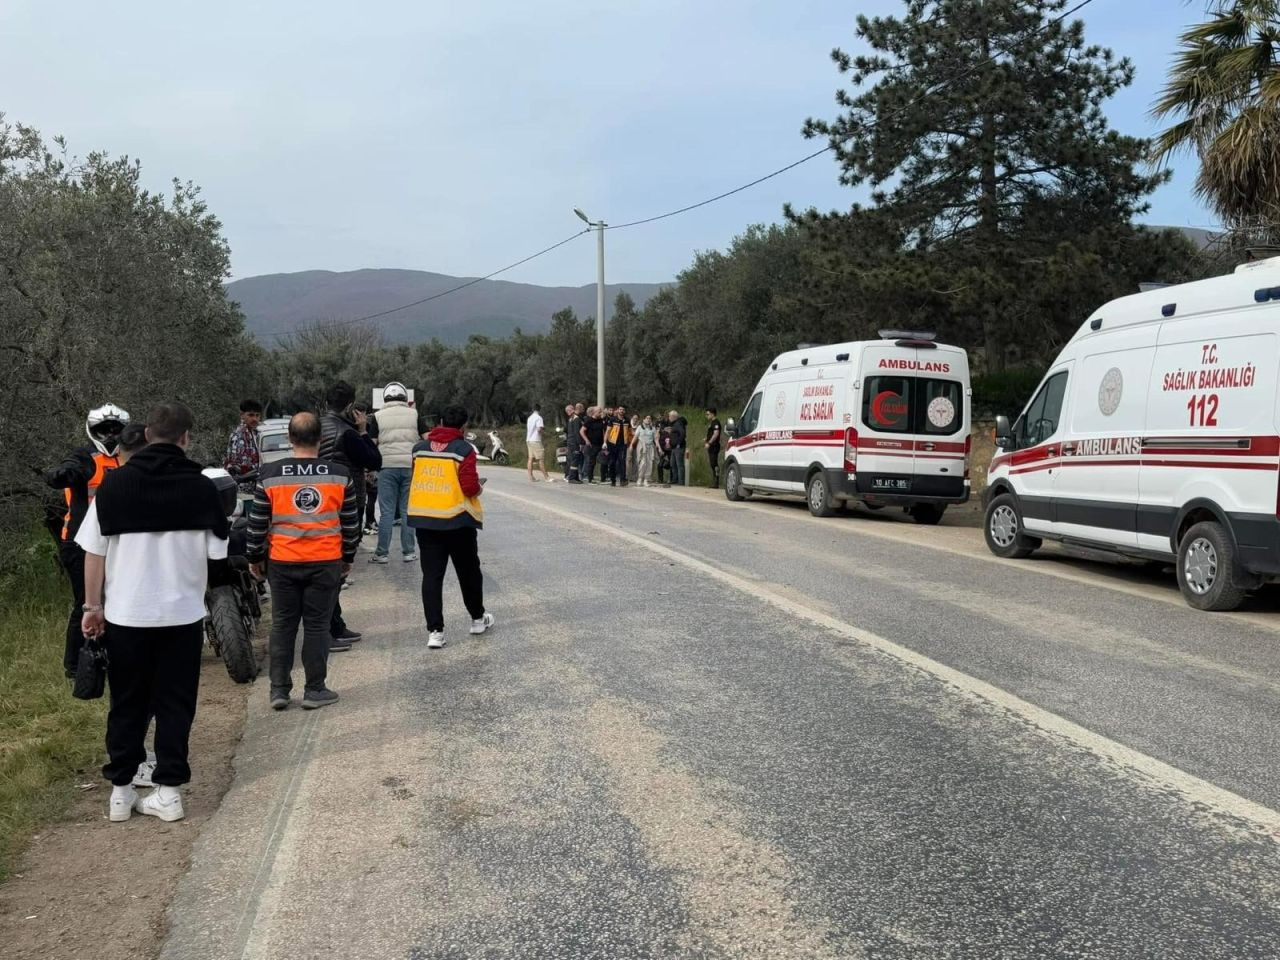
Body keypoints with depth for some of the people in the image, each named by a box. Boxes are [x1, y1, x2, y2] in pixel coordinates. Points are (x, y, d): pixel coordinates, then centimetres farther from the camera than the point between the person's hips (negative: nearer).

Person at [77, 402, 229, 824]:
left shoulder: (114, 484, -5)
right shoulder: (202, 488, -6)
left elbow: (94, 551, -3)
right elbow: (216, 552, -1)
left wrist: (92, 606, 6)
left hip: (125, 612, 1)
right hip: (183, 612, -1)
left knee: (127, 703, 14)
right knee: (175, 703, 10)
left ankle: (121, 790, 20)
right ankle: (168, 791, 13)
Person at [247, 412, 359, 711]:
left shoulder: (270, 476, -4)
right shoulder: (340, 476, -3)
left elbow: (257, 523, 1)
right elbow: (351, 523, 3)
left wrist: (254, 557, 14)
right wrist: (348, 557, 16)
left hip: (283, 563, 0)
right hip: (326, 563, 0)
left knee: (282, 625, 12)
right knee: (317, 625, 7)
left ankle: (279, 690, 14)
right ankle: (314, 690, 11)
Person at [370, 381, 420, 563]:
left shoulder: (377, 416, 3)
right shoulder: (414, 414, 5)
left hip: (387, 467, -1)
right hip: (411, 466, 1)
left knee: (387, 512, 3)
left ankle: (382, 553, 6)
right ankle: (409, 552, 9)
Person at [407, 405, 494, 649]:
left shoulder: (420, 448, 5)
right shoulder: (464, 449, -10)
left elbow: (416, 480, 12)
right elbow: (470, 487, -15)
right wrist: (478, 487, 5)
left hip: (424, 519, 3)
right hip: (457, 520, -3)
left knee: (431, 575, 5)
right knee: (468, 571, 15)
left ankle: (435, 631, -1)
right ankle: (478, 619, 31)